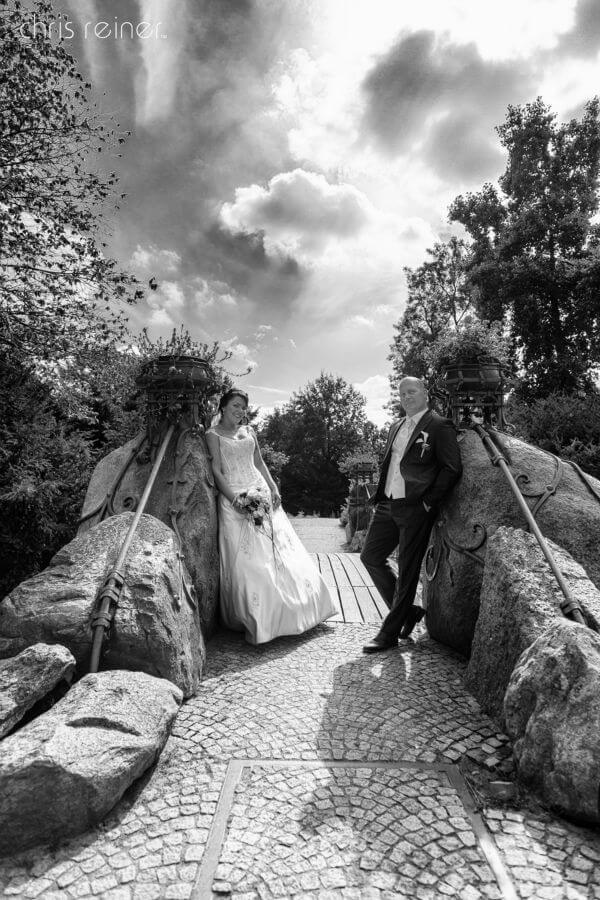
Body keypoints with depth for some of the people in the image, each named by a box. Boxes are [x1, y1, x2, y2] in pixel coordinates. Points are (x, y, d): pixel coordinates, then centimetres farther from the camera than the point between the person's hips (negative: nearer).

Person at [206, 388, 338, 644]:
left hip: (261, 495, 5)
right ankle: (250, 616, 12)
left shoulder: (248, 431, 15)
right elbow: (216, 471, -7)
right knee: (245, 558, -4)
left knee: (277, 551, 7)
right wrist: (234, 498, -18)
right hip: (235, 500, -5)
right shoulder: (213, 434, 0)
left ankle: (282, 612, 23)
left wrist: (273, 488, 2)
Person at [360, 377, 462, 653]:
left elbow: (452, 468, -12)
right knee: (370, 556, 10)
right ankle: (408, 611, 27)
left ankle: (389, 633, 15)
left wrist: (429, 502, -15)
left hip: (416, 509, -8)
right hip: (388, 505, 8)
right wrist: (380, 496, 12)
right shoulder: (396, 427, 17)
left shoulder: (439, 426, -5)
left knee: (407, 570, 2)